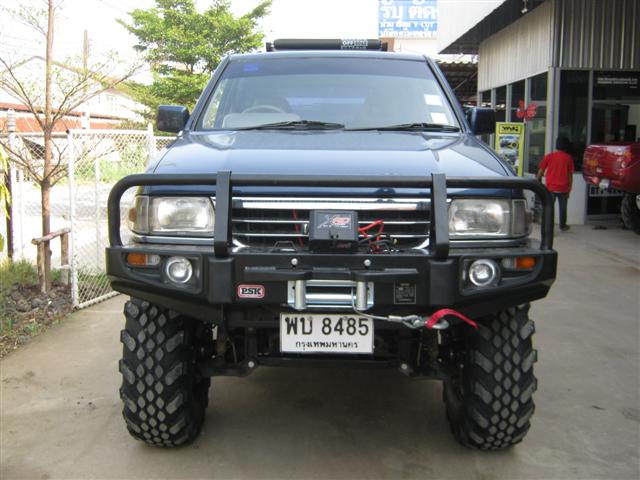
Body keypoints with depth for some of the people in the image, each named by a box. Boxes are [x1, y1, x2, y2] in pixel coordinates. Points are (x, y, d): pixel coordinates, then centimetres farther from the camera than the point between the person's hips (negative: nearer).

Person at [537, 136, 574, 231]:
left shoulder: (549, 156, -2)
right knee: (563, 208, 15)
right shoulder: (569, 158, -3)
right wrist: (569, 189, 6)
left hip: (550, 187, 0)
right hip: (563, 188, 0)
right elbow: (570, 174, -1)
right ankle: (563, 226, 30)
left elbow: (541, 171, 1)